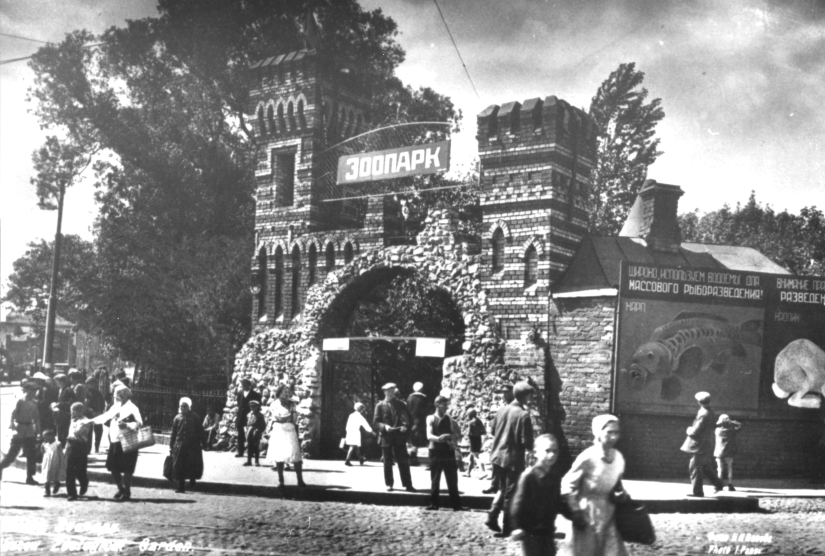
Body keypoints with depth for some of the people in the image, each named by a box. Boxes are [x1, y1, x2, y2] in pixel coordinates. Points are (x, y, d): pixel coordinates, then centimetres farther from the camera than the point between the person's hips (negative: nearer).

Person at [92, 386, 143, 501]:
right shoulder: (115, 407, 10)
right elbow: (105, 417, 19)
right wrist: (91, 421, 15)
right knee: (113, 467, 10)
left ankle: (127, 491, 16)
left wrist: (127, 425, -31)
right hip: (114, 443, 7)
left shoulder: (132, 408, -11)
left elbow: (139, 423, -18)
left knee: (126, 469, -1)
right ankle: (120, 489, 29)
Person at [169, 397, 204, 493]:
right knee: (180, 467, 1)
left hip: (192, 446, -2)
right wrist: (171, 447, 5)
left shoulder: (195, 417, 2)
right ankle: (181, 487, 10)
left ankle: (192, 479, 24)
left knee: (193, 466, -6)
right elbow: (173, 434, 9)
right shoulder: (177, 418, 6)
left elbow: (200, 432, 4)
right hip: (180, 446, 2)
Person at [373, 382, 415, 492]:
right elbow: (375, 422, 0)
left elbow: (406, 418, 3)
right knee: (387, 462, 6)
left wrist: (405, 426, -18)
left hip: (399, 437, 0)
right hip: (386, 437, 0)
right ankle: (389, 484, 18)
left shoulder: (401, 404, 9)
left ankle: (408, 485, 1)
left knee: (403, 462, -1)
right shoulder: (380, 405, 5)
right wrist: (384, 426, -18)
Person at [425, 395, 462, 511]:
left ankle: (456, 504, 9)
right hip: (436, 452, -2)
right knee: (435, 480, 5)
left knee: (452, 480, 3)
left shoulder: (450, 420, 3)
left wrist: (453, 440, -13)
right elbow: (429, 435, -18)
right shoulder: (431, 419, -3)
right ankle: (433, 503, 13)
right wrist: (438, 438, -37)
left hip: (449, 452, 2)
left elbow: (458, 434, 8)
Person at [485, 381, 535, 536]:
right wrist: (528, 447, 4)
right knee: (510, 494, 6)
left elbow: (493, 430, 13)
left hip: (497, 456, 6)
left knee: (503, 490, 23)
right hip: (513, 459, -6)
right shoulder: (523, 415, -18)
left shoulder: (502, 410, 1)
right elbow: (527, 443, -17)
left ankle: (492, 517, 18)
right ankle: (507, 528, 13)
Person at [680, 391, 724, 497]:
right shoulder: (711, 413, 9)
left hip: (700, 446, -9)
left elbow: (695, 431, -21)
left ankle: (697, 491, -1)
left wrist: (689, 430, 0)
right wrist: (692, 429, 9)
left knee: (695, 467, -3)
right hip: (707, 445, 9)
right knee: (706, 466, 22)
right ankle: (718, 485, 25)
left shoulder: (703, 414, -21)